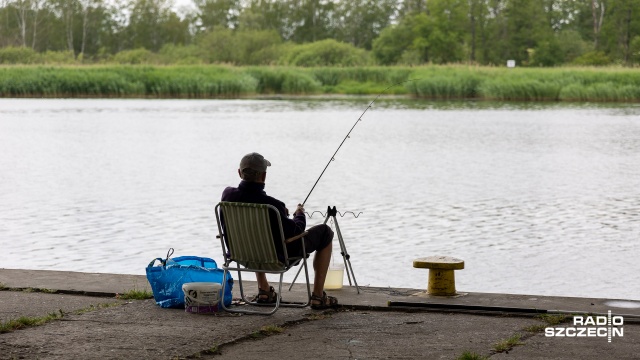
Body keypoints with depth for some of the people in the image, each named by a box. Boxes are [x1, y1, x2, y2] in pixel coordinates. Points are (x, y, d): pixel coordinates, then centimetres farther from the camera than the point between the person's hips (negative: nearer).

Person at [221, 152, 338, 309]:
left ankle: (263, 290, 36)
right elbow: (296, 232, -20)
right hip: (279, 257, -6)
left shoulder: (228, 195, -16)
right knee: (325, 233, 13)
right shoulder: (271, 205, -34)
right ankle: (318, 297, 16)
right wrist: (300, 215, 2)